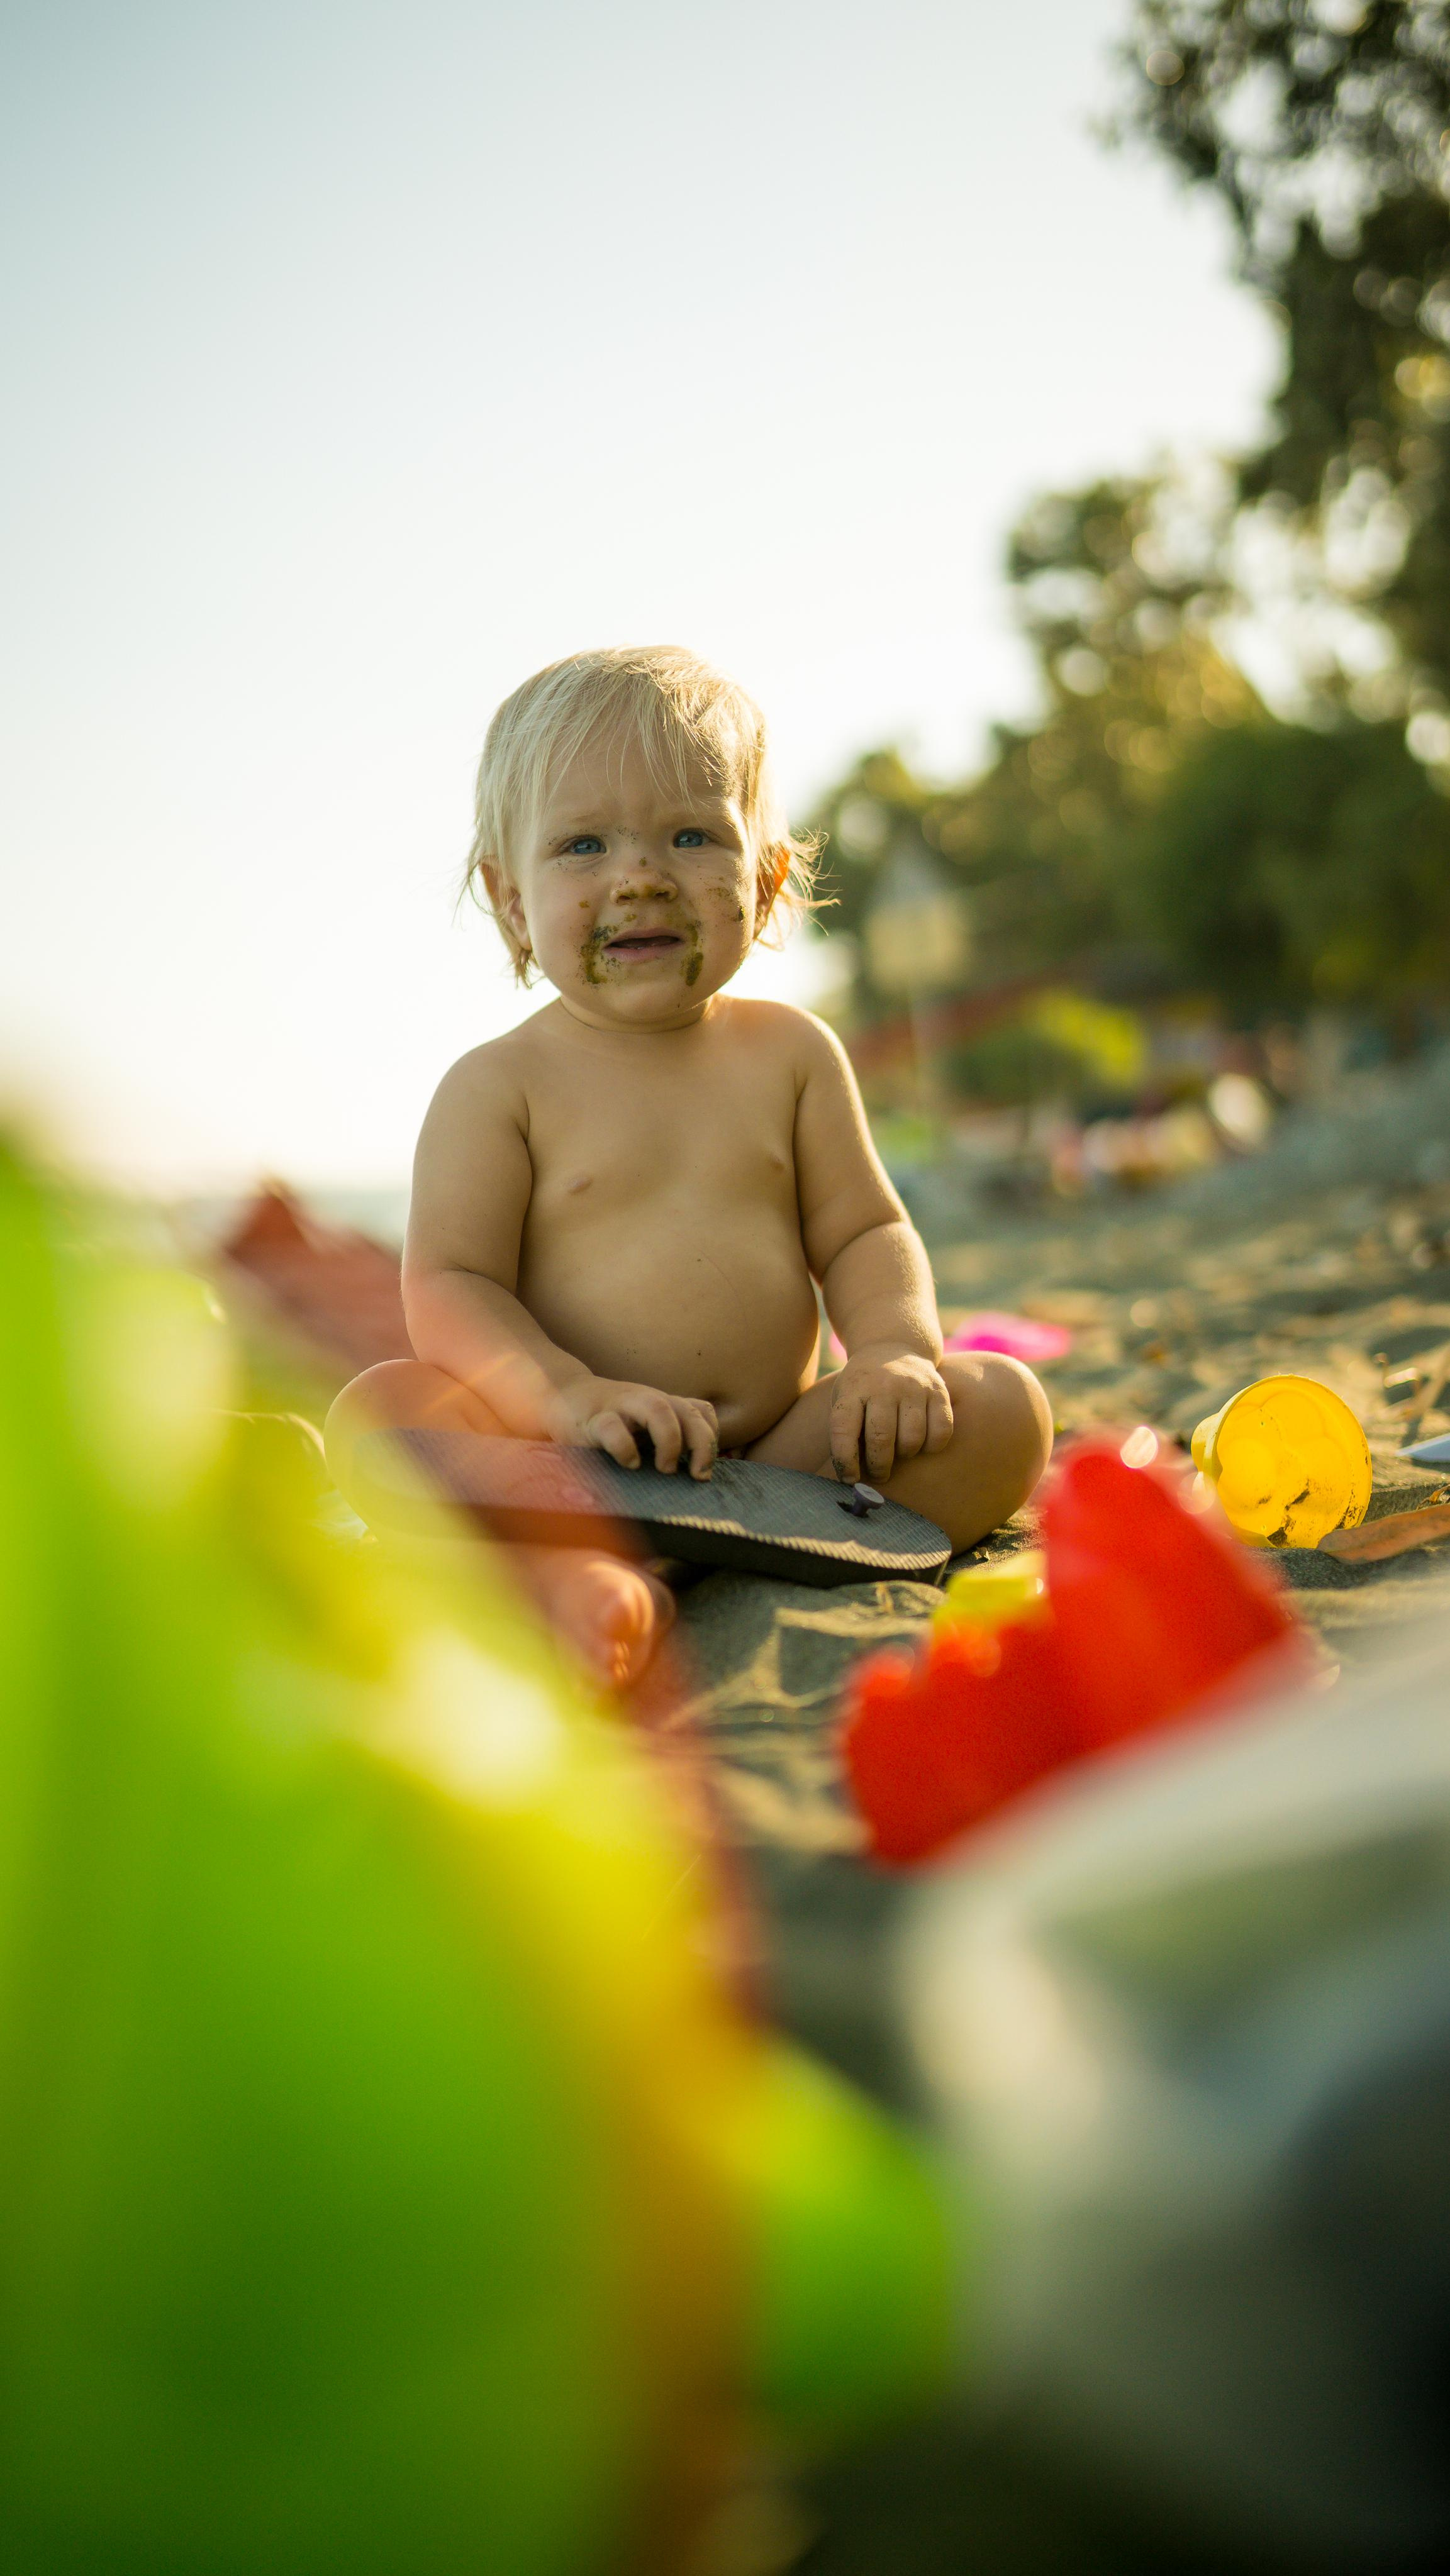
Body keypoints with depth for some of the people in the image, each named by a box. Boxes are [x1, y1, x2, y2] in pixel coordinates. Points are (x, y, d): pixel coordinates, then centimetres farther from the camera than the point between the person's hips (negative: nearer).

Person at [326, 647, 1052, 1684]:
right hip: (569, 1468, -3)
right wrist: (570, 1395, -28)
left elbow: (864, 1232, 10)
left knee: (1005, 1406, -16)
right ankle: (573, 1568, -48)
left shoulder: (790, 1053, 10)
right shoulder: (500, 1085, 0)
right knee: (381, 1407, -27)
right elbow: (450, 1285, -8)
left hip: (780, 1436, 3)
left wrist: (893, 1351, -13)